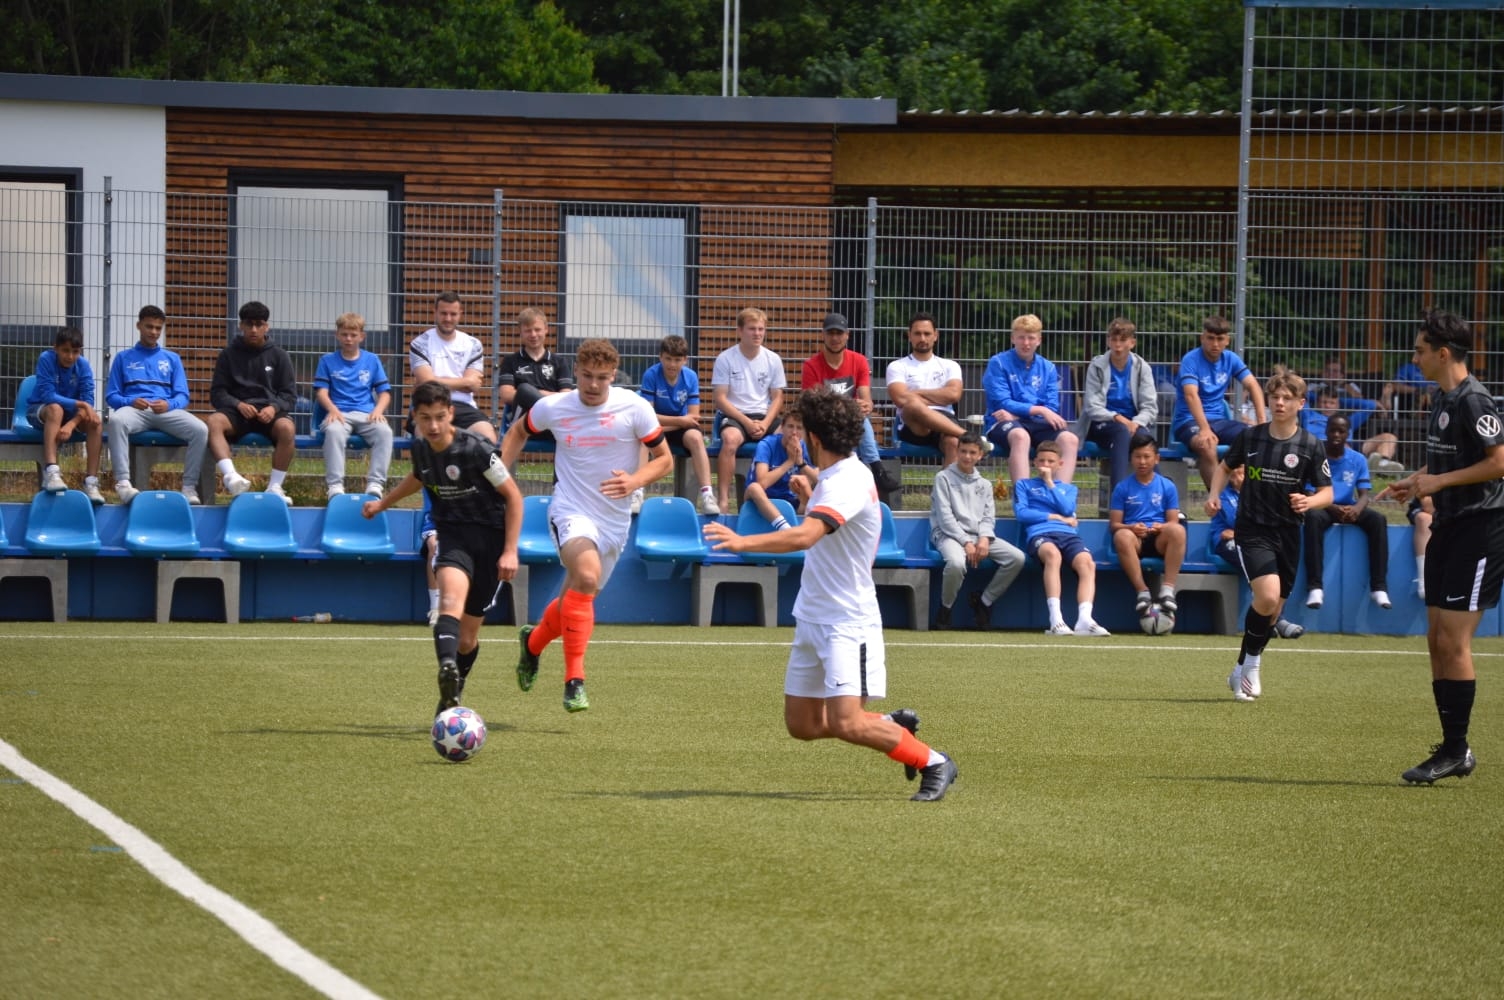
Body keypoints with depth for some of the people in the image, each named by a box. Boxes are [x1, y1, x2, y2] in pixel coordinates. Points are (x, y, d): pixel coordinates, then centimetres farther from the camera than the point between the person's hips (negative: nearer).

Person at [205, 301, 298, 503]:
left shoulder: (278, 356, 14)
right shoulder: (229, 355, 14)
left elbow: (290, 396, 10)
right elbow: (217, 393, 8)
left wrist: (274, 407, -12)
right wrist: (238, 405, -12)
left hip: (269, 412, 0)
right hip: (237, 411, 0)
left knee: (287, 428, -36)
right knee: (213, 421, -35)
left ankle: (275, 487, -30)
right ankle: (231, 476, -52)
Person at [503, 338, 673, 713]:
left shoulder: (635, 408, -7)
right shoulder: (552, 408, -4)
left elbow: (664, 459, -1)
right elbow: (517, 433, 17)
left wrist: (635, 481, -21)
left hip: (615, 521, 3)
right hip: (571, 511, -3)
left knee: (577, 598, 15)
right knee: (587, 574, -32)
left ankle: (533, 641, 50)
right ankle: (574, 680, -30)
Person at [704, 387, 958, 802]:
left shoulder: (848, 483, -21)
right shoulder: (837, 477, 10)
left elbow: (805, 536, -37)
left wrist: (743, 542, -45)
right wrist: (811, 498, 22)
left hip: (847, 623, -10)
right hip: (813, 618, 10)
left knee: (846, 723, -18)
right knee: (802, 724, 8)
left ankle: (933, 763, 2)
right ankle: (894, 726, 25)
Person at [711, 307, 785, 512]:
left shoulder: (773, 360, 8)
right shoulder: (726, 359, -1)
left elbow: (777, 398, 10)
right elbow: (720, 398, -5)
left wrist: (765, 424, -10)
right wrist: (747, 422, -15)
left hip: (764, 416, 3)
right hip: (734, 415, -3)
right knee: (730, 438, -38)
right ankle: (723, 499, -38)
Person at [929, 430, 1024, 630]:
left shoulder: (984, 484, 20)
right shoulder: (944, 478, 3)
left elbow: (989, 517, 13)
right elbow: (945, 517, -6)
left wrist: (984, 539, -10)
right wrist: (966, 543, -15)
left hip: (979, 536, 5)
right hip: (949, 535, -5)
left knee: (1017, 558, -17)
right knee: (956, 563, -40)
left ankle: (983, 601, 0)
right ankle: (945, 611, -13)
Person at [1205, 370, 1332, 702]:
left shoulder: (1310, 447, -3)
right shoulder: (1249, 437, -1)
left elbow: (1326, 492, 0)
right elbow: (1225, 466, 16)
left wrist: (1309, 502, -22)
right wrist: (1214, 494, -1)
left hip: (1287, 534, 2)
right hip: (1252, 529, -2)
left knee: (1272, 609, 8)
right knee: (1267, 596, -22)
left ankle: (1243, 670, 27)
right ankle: (1251, 662, -2)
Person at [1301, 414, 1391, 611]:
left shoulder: (1358, 460, 4)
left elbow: (1363, 495, 0)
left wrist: (1356, 509, -25)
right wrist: (1333, 508, -28)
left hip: (1349, 509, 3)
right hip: (1324, 508, -3)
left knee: (1378, 519, -25)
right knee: (1313, 518, -38)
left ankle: (1378, 587, -26)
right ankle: (1315, 587, -41)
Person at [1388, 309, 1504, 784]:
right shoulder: (1442, 399, 13)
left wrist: (1439, 481, -18)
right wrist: (1417, 480, 10)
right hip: (1447, 527, 10)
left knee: (1453, 640, -10)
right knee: (1437, 640, 8)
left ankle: (1455, 749, -4)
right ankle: (1454, 749, 13)